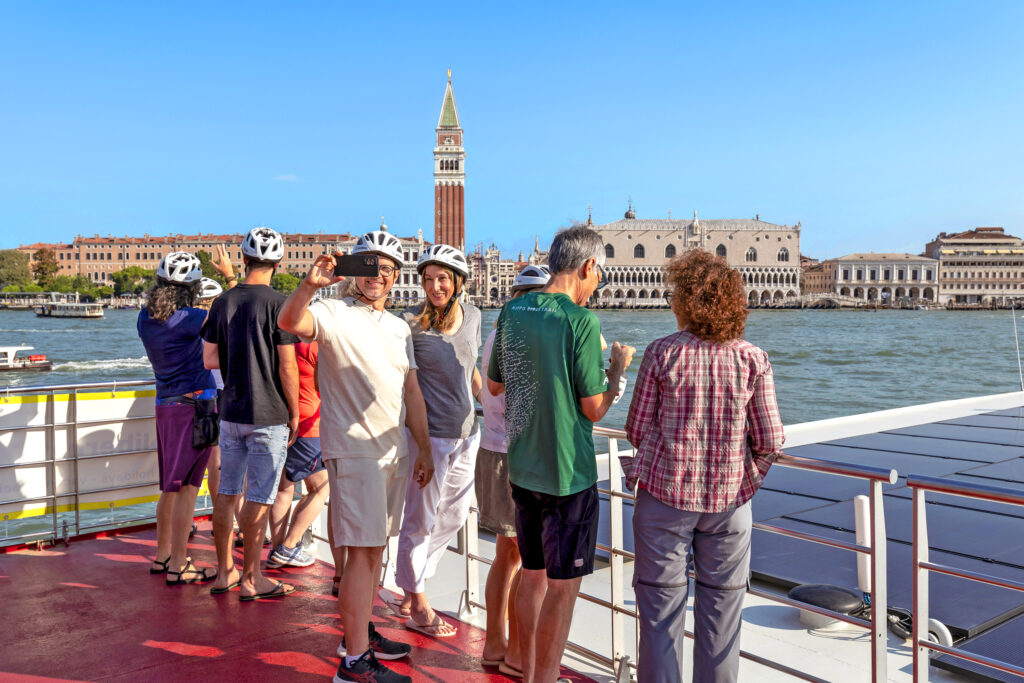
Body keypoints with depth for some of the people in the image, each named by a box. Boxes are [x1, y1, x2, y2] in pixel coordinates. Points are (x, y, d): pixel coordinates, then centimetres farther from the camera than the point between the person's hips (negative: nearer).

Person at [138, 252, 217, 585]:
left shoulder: (145, 319, 5)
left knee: (170, 487, 18)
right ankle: (177, 567, 4)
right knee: (186, 487, -2)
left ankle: (162, 556, 29)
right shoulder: (186, 319, -17)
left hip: (165, 406, 8)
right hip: (194, 406, -8)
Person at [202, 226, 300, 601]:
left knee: (226, 492, 13)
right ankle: (251, 579, 10)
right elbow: (287, 366, -13)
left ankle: (224, 571, 24)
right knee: (259, 497, 2)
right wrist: (294, 414, -4)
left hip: (231, 412, 6)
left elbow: (209, 359, 6)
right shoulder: (278, 303, -12)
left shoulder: (222, 302, 4)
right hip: (268, 415, -5)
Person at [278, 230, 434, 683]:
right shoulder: (334, 314, -6)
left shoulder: (400, 328, 15)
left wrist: (424, 448, 15)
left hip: (394, 453, 7)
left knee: (375, 545, 15)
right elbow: (289, 322, -28)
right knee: (362, 550, -5)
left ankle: (360, 631, 30)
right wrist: (309, 284, -46)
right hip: (353, 450, -7)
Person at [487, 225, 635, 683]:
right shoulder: (581, 320, -17)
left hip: (522, 468, 7)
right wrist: (618, 369, 3)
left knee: (533, 574, 19)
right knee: (563, 584, 7)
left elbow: (494, 385, 13)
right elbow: (594, 409, -14)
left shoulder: (512, 311, 3)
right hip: (568, 473, -7)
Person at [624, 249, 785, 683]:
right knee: (721, 603, 14)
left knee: (661, 602, 9)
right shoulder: (753, 359, -4)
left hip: (665, 493, -2)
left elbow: (637, 429, -4)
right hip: (729, 499, 2)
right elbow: (770, 440, -3)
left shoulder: (662, 352, -9)